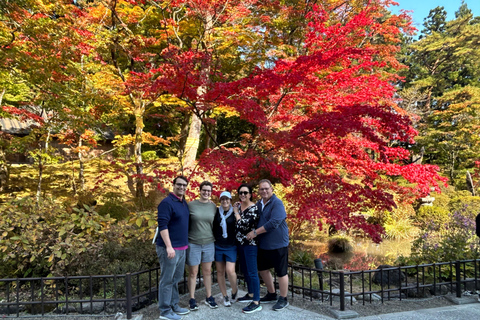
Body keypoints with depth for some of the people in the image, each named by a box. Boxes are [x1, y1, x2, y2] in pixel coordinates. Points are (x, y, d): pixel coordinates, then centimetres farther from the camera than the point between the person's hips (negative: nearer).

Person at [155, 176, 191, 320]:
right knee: (167, 280, 2)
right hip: (169, 248, -8)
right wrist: (169, 246, -25)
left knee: (176, 278, 17)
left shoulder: (184, 203, 11)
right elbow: (162, 225, -21)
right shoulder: (167, 203, -15)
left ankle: (174, 306, 29)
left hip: (182, 247, 8)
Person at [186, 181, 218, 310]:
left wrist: (215, 238, 10)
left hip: (209, 243, 3)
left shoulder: (213, 206, 3)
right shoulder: (191, 205, -6)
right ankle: (192, 299, 20)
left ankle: (209, 297, 25)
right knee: (193, 272, 6)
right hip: (193, 243, -3)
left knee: (207, 271, 12)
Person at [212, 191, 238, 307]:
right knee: (220, 271, 7)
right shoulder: (216, 212, 3)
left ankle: (234, 291, 15)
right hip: (218, 246, 3)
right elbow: (212, 227, 13)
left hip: (231, 246, -2)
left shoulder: (235, 212, -3)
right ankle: (225, 296, 23)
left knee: (230, 270, -13)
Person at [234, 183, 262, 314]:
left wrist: (236, 212, -12)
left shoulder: (254, 208, -14)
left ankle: (256, 302, 1)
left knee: (252, 272, -6)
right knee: (244, 270, 17)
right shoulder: (238, 206, 9)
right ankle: (250, 294, 32)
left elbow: (244, 225, -24)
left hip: (250, 243, -8)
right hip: (240, 243, 8)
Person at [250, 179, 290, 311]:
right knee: (263, 269, 18)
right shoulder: (258, 204, 10)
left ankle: (283, 299, 20)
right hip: (263, 244, 8)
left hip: (278, 244, -8)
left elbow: (274, 223, -27)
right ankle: (272, 295, 37)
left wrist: (255, 232, -21)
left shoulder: (277, 203, -16)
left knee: (281, 272, 3)